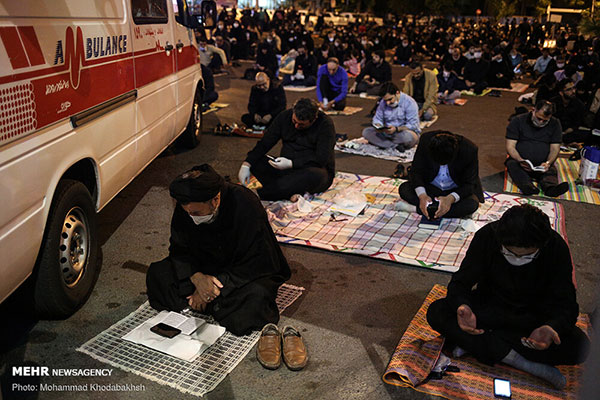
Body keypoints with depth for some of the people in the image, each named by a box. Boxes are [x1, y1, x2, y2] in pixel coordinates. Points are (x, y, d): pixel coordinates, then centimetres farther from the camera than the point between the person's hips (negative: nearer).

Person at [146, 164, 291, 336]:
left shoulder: (247, 206, -30)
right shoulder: (186, 206, -15)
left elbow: (257, 264, -24)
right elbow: (179, 249, -5)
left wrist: (218, 285, -26)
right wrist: (197, 277, -25)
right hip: (205, 268, 5)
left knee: (256, 296, -36)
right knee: (156, 272, -14)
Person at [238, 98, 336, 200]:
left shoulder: (325, 124, -13)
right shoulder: (285, 116, -1)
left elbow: (321, 159, -18)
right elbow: (264, 143, -3)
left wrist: (291, 164, -25)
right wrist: (246, 164, -16)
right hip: (286, 168, 4)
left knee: (315, 175, -41)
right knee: (254, 161, -15)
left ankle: (258, 193, -36)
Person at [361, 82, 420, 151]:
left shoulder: (409, 103, -15)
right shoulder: (383, 102, 1)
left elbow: (413, 125, -20)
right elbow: (377, 119, 7)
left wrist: (396, 129, -34)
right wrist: (378, 126, -18)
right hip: (388, 132, 6)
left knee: (407, 136, -42)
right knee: (366, 132, -15)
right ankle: (396, 145, -24)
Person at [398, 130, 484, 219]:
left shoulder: (469, 149, -27)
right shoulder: (425, 140, -24)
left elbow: (469, 184, -20)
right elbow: (416, 171, -17)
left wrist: (450, 199, -39)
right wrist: (422, 195, -36)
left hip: (457, 190, -1)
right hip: (431, 187, 1)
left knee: (472, 204, -33)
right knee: (404, 189, -22)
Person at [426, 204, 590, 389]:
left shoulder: (557, 248, -21)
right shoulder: (486, 236, -22)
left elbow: (565, 304, -17)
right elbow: (460, 283, -15)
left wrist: (552, 328, -40)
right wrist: (462, 307, -39)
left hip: (531, 316, 1)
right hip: (490, 307, 0)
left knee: (580, 346, -28)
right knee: (436, 312, -25)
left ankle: (473, 344, -22)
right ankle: (513, 358, -25)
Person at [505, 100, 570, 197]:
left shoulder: (555, 124, 9)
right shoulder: (517, 121, 1)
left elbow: (555, 148, 5)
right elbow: (510, 146, -5)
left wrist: (548, 163, -18)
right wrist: (520, 160, -24)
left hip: (543, 165, 2)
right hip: (519, 161, -2)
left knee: (551, 170, -30)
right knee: (512, 164, -34)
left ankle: (551, 187, -61)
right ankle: (528, 186, -59)